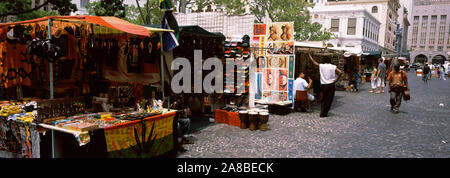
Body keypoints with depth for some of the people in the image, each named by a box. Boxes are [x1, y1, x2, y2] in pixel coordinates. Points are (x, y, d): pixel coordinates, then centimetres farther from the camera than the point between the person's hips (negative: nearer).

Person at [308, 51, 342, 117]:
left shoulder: (321, 66, 0)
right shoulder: (333, 67, -2)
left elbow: (313, 61, 10)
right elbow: (340, 72, -14)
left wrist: (309, 55, 22)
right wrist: (336, 80, -5)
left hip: (324, 85, 2)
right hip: (331, 85, -2)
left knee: (324, 99, 16)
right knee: (329, 100, 6)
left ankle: (322, 113, 12)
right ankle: (324, 114, 6)